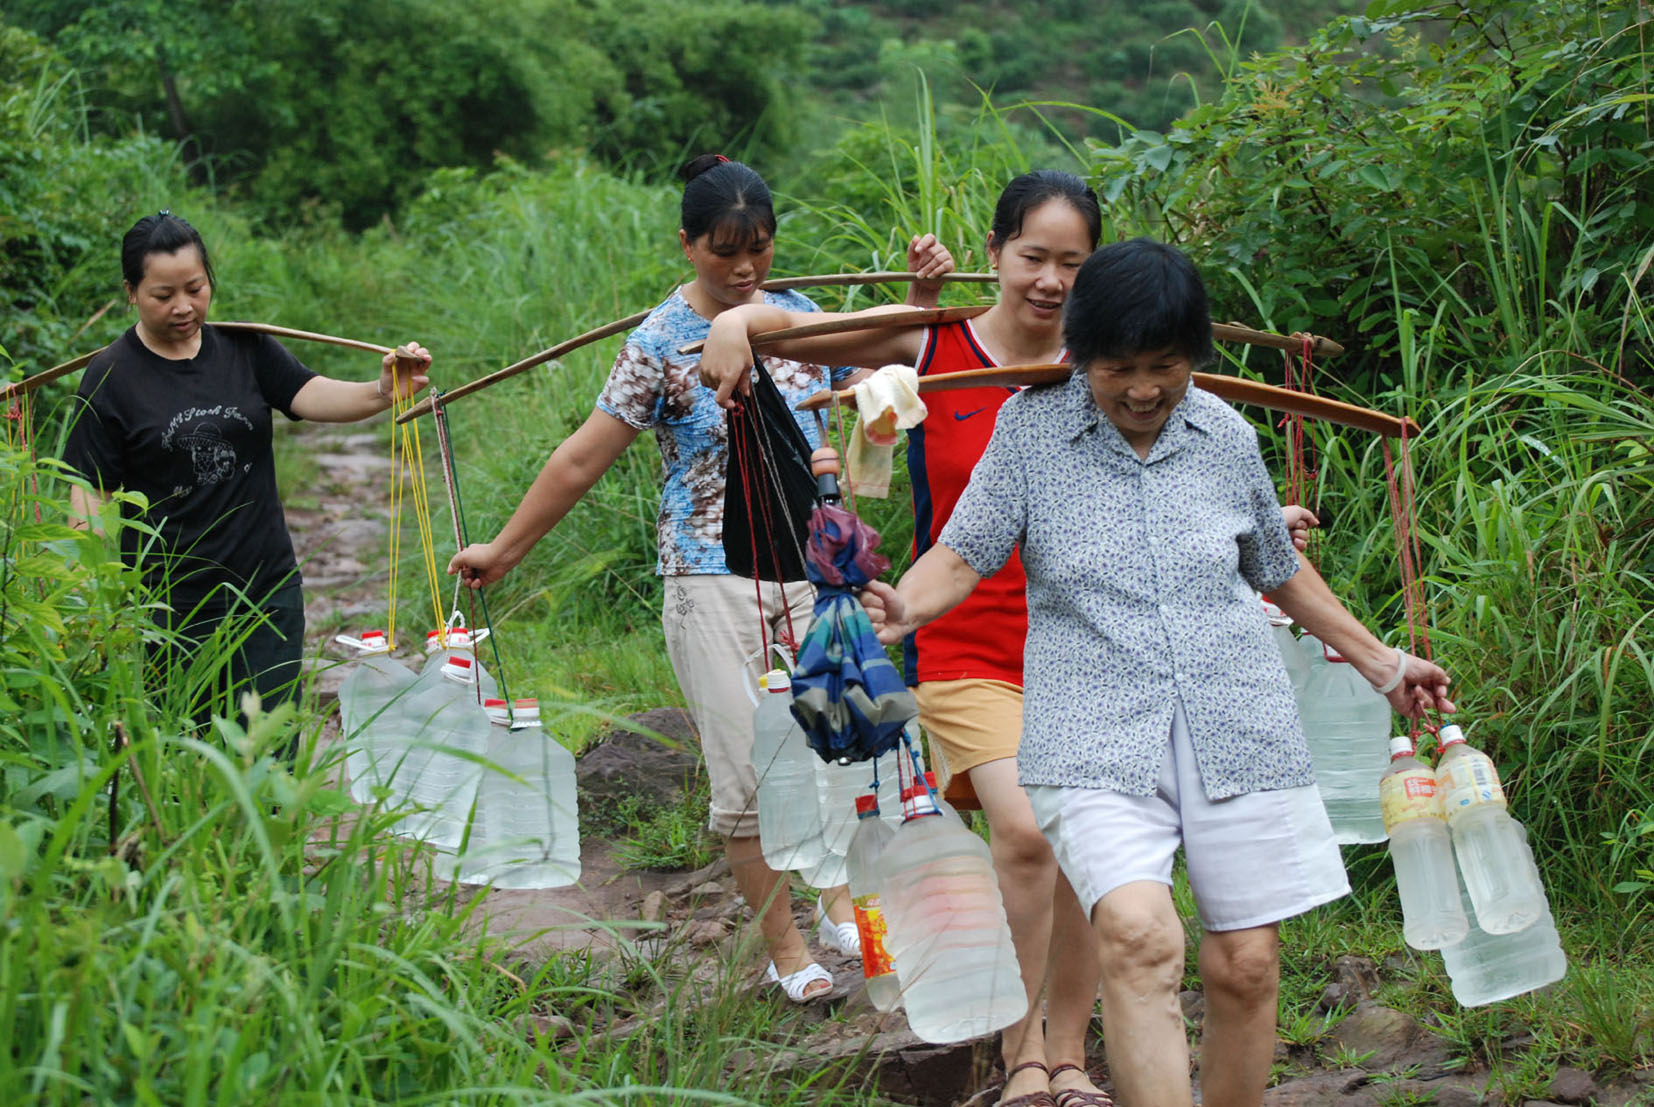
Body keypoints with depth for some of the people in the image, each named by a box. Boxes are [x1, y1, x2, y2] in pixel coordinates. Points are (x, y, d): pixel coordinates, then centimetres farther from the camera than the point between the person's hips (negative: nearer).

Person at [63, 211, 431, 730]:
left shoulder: (245, 350, 5)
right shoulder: (111, 376, -4)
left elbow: (312, 395, -9)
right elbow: (91, 494, -5)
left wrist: (381, 392, -30)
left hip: (268, 591, 3)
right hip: (168, 605, -3)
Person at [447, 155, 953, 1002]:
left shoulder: (794, 314, 7)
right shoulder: (662, 344, -6)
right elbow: (581, 459, -1)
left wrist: (922, 296, 9)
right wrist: (503, 549, 3)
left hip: (812, 566, 4)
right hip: (714, 581, -4)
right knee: (746, 773, -2)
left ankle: (844, 903, 7)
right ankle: (784, 948, 10)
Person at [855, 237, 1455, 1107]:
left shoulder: (1225, 436, 9)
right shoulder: (1031, 429, 2)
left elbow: (1279, 567, 22)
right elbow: (963, 553, -1)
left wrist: (1382, 664, 28)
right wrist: (902, 608, -23)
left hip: (1235, 732, 3)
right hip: (1095, 742, -3)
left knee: (1246, 964, 2)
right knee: (1139, 938, -24)